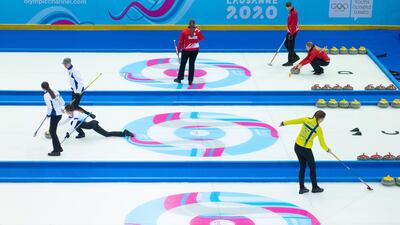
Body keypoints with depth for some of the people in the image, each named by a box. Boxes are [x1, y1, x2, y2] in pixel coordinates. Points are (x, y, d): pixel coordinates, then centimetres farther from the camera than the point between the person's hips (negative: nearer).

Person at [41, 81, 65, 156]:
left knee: (52, 132, 1)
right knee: (52, 131, 19)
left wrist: (48, 114, -5)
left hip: (54, 115, -8)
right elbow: (62, 102, 10)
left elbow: (49, 107, -22)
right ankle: (58, 148, 26)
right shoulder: (55, 92, 7)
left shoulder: (46, 95, -16)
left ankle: (56, 151, 3)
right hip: (59, 113, 8)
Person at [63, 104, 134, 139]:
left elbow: (74, 125, -23)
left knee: (73, 123, -13)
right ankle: (124, 133, -1)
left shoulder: (75, 113, -12)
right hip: (93, 123, 10)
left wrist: (68, 133, -24)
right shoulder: (72, 114, 17)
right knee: (107, 134, 4)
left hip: (91, 124, -10)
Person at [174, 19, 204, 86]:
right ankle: (190, 80, 10)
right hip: (195, 50, 2)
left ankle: (179, 78, 24)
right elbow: (202, 38, 8)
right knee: (192, 64, 9)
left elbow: (181, 41, -9)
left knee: (183, 64, 14)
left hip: (186, 50, -2)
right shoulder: (198, 31, -9)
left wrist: (178, 50, 2)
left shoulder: (184, 31, -14)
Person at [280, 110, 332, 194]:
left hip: (297, 146, 6)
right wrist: (327, 150, 12)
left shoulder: (306, 120, -6)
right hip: (306, 149, -6)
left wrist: (284, 123, 21)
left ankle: (302, 188, 23)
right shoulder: (318, 129, -16)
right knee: (312, 167, 15)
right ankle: (315, 187, 27)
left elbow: (295, 121, 5)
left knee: (302, 167, 18)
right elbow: (322, 143, -7)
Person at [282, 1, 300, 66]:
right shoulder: (291, 11, 12)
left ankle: (290, 61, -1)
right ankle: (295, 56, 22)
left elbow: (293, 24, -23)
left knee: (290, 46, -6)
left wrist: (291, 33, -24)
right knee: (286, 44, 15)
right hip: (290, 31, 11)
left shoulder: (294, 13, -20)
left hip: (293, 31, -11)